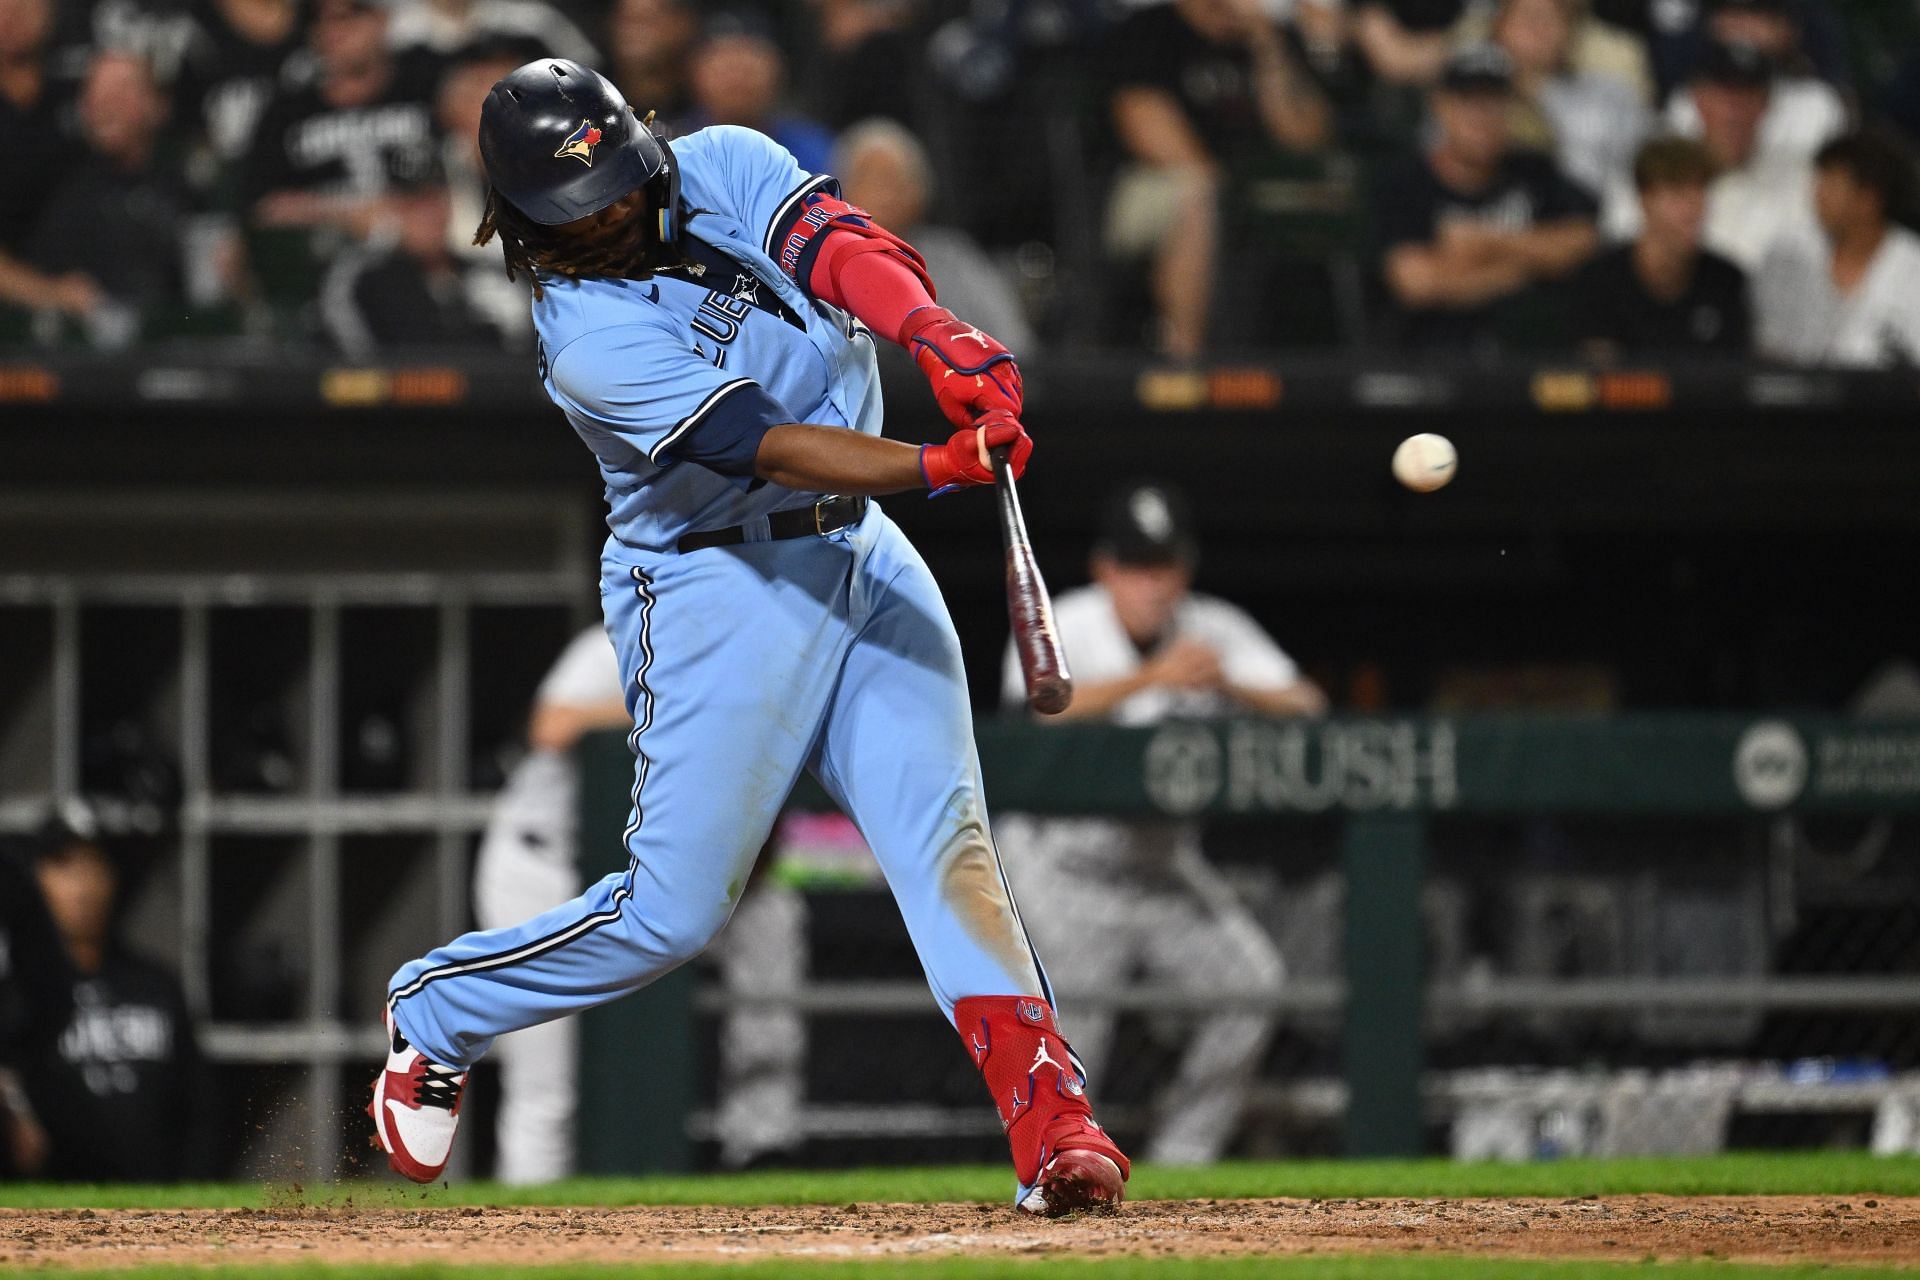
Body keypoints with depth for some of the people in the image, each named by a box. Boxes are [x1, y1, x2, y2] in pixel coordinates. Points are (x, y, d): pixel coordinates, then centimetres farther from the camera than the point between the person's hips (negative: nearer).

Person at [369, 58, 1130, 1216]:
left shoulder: (723, 168, -1)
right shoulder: (589, 340, -18)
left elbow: (836, 244, -21)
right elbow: (768, 446, -28)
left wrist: (939, 335, -41)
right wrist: (943, 466, -42)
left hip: (863, 555, 5)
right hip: (716, 588, -5)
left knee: (944, 836, -10)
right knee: (675, 909, -4)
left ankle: (1052, 1124, -19)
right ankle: (434, 1013, 19)